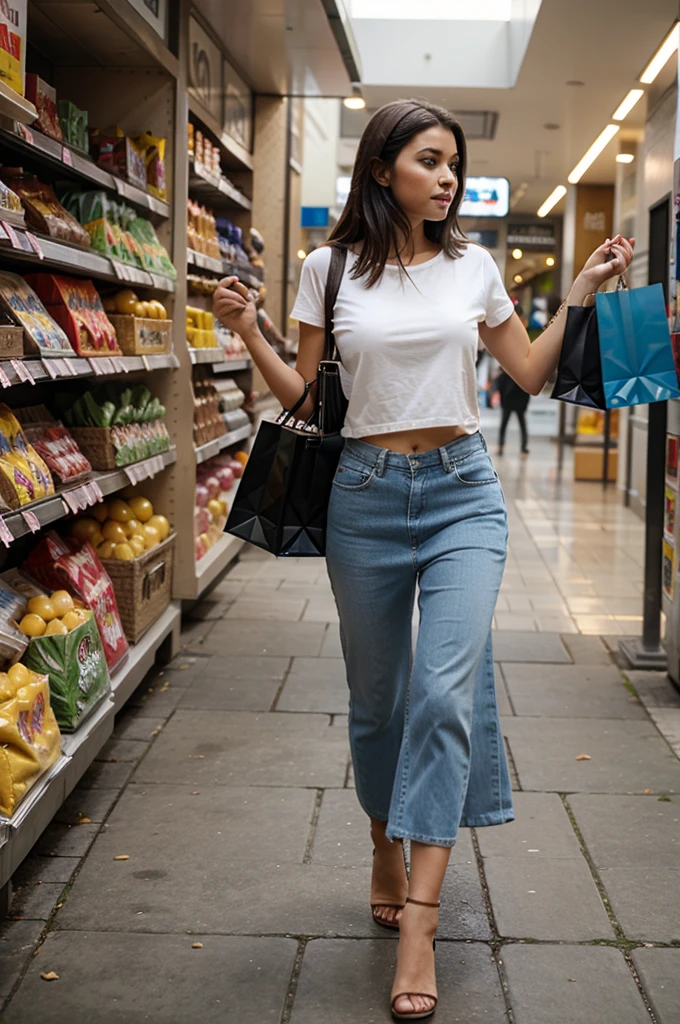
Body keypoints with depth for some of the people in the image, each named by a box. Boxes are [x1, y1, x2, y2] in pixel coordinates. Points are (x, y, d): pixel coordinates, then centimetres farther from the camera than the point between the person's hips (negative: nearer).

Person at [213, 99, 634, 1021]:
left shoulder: (472, 267, 5)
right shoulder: (331, 268, 1)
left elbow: (530, 373, 14)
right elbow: (305, 400, 5)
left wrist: (582, 292, 6)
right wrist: (249, 333, -8)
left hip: (463, 493, 0)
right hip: (367, 495, 0)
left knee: (448, 690, -13)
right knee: (377, 697, 10)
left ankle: (419, 921, -10)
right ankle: (388, 851, 36)